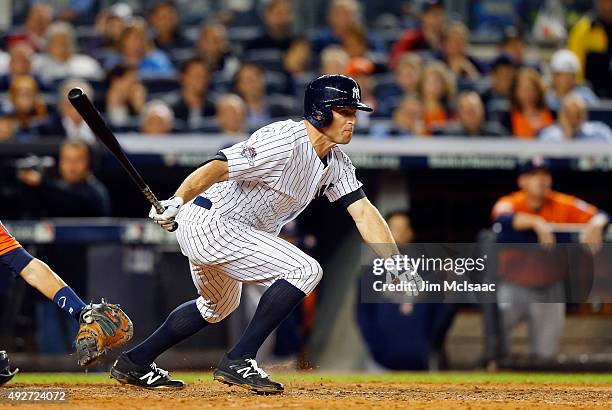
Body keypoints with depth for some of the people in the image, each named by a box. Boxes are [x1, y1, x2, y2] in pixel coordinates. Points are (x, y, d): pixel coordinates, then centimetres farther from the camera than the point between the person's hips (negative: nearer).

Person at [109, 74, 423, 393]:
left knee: (218, 306, 31)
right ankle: (238, 362, -17)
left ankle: (135, 363, 37)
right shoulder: (284, 142, -23)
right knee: (305, 270, -18)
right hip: (208, 222, -10)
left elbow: (363, 212, 2)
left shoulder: (336, 163, 6)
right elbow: (218, 167, -31)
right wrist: (177, 202, -43)